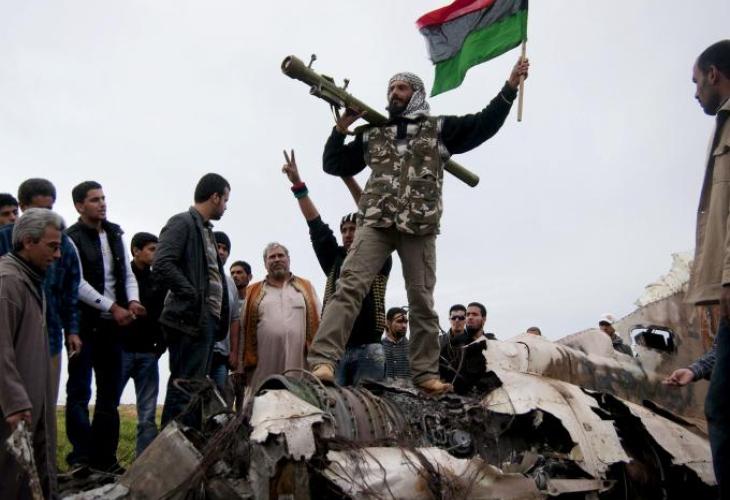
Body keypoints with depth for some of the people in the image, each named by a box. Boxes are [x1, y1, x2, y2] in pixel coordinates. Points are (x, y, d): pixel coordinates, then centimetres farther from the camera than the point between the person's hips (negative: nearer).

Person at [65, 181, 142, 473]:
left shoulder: (115, 235, 13)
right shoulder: (72, 238, -7)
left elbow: (128, 274, 13)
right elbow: (78, 284, -14)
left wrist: (133, 301, -5)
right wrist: (113, 307, -17)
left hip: (112, 325, 7)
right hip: (84, 325, -7)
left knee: (110, 394, 10)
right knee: (80, 392, -3)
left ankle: (105, 457, 18)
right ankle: (81, 457, 2)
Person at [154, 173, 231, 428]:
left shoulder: (205, 230, 21)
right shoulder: (182, 223, -5)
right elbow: (162, 264, -18)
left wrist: (219, 318, 12)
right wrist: (195, 298, -19)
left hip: (207, 321, 9)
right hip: (191, 320, -9)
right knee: (185, 388, -10)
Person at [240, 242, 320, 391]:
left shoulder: (306, 287, 16)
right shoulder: (253, 292, 15)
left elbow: (318, 324, 11)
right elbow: (244, 329, 11)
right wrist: (243, 364, 4)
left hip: (299, 362, 0)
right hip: (264, 367, 0)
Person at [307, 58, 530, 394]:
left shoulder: (439, 128, 16)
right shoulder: (372, 134, 20)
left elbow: (484, 124, 6)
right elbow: (334, 164, 23)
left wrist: (510, 88, -3)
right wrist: (342, 126, 12)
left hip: (419, 229, 0)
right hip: (376, 224, 0)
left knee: (422, 300, 2)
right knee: (350, 286, -16)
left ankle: (425, 372, 8)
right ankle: (323, 360, -23)